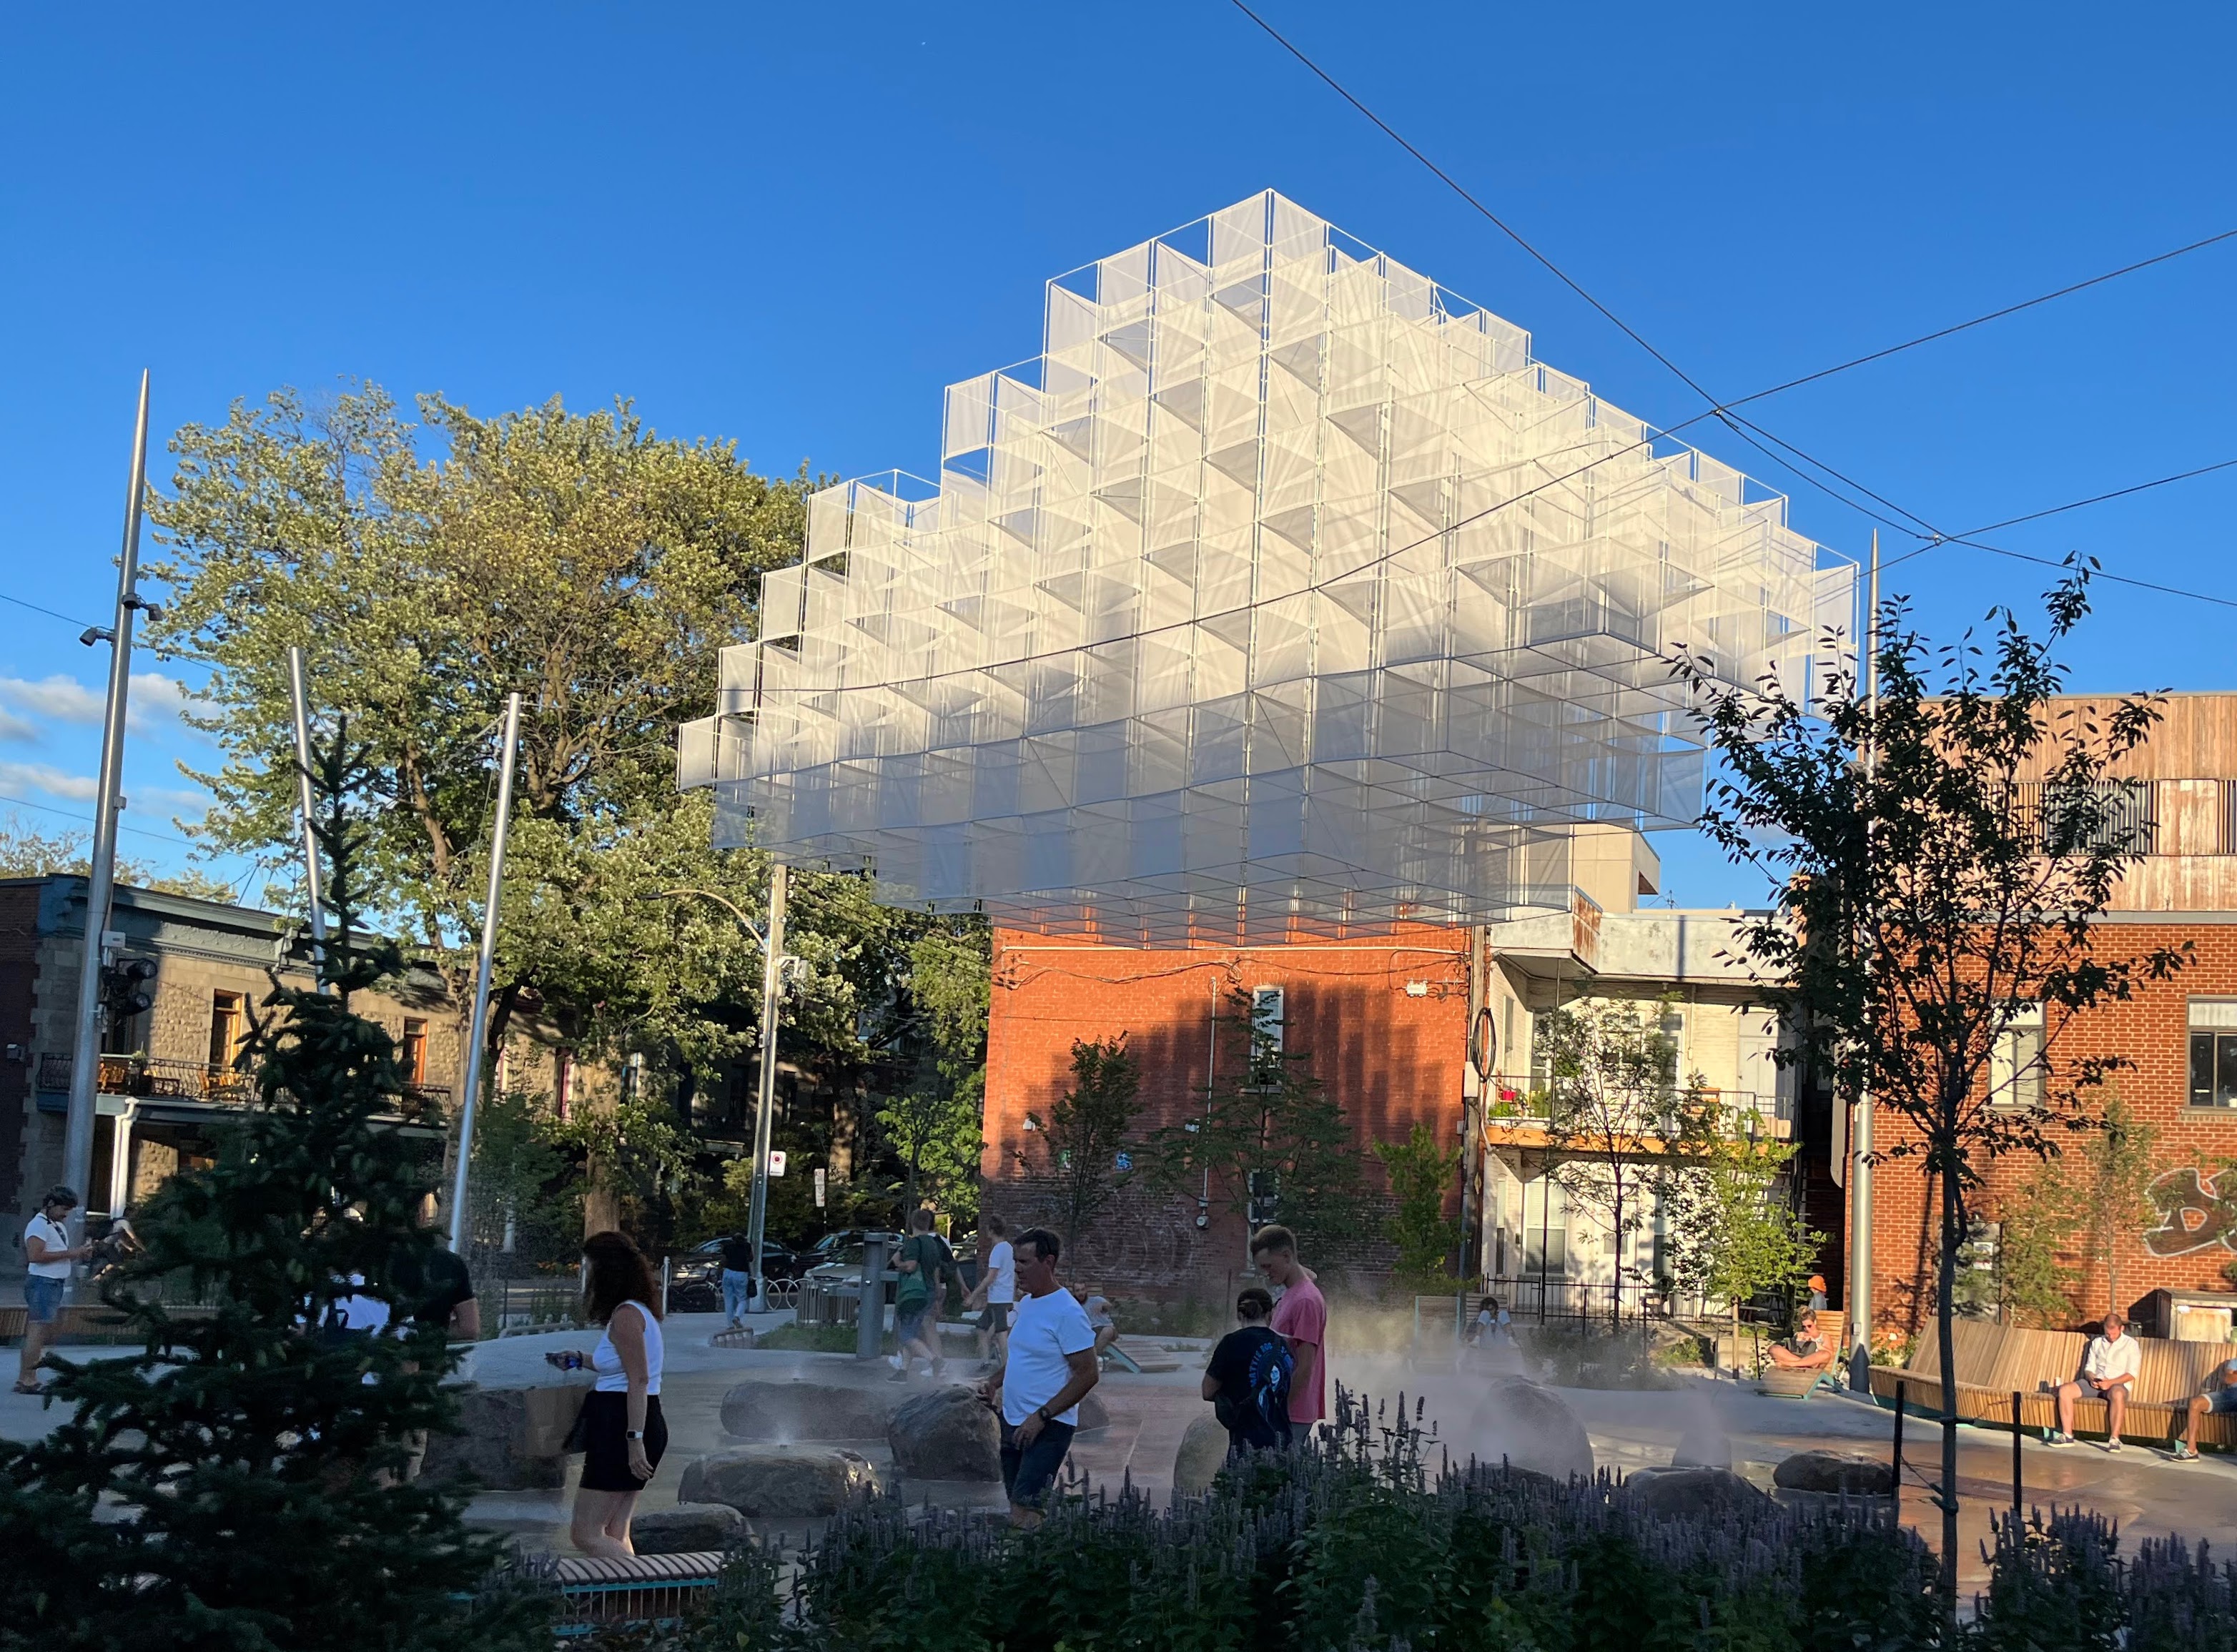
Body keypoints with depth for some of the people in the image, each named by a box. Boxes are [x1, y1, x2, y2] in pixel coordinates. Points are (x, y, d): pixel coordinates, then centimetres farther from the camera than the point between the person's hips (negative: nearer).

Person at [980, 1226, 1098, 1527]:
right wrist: (995, 1382, 7)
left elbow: (1088, 1374, -19)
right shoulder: (1025, 1304, 11)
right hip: (1013, 1422, 9)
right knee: (1018, 1507, 12)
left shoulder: (1067, 1313, -17)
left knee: (1023, 1513, -16)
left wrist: (1041, 1416, -21)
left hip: (1047, 1428, -9)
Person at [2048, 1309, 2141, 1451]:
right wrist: (2091, 1378, -8)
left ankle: (2114, 1439, -40)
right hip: (2095, 1383, 5)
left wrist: (2111, 1382, -17)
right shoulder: (2097, 1343, 19)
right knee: (2065, 1389, -20)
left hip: (2118, 1384, -5)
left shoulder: (2130, 1344, 5)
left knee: (2117, 1394, -42)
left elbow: (2132, 1374, -3)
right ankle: (2067, 1436, -21)